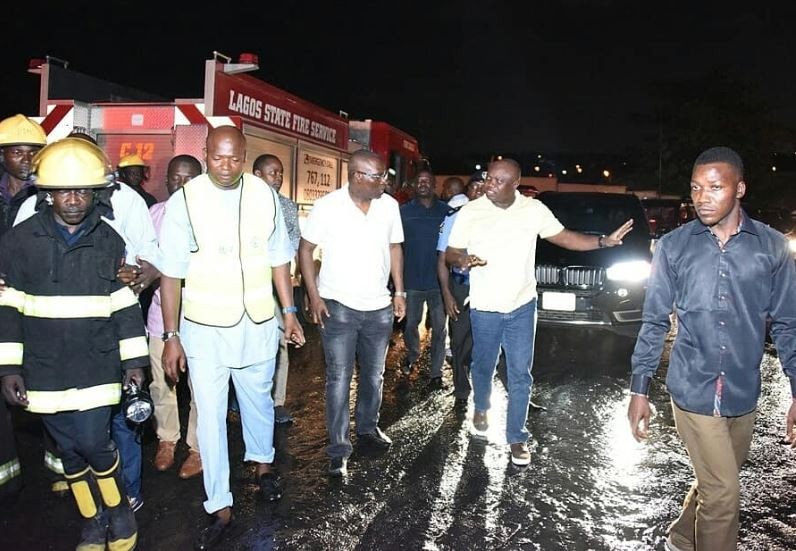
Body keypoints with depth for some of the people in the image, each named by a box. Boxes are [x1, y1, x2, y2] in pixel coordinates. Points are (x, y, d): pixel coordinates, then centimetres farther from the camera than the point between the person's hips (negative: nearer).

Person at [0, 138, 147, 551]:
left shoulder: (109, 240, -1)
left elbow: (124, 303, 3)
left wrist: (134, 361, 1)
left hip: (96, 366, -1)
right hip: (44, 369, 1)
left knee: (93, 444, -4)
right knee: (69, 450, 11)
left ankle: (119, 509, 24)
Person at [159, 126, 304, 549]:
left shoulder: (265, 196, -2)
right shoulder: (185, 201, -10)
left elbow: (278, 259, 7)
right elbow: (171, 273, -8)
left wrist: (289, 312, 6)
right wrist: (171, 335, -8)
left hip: (258, 324, 3)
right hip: (205, 329, -2)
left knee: (258, 400, 20)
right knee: (210, 416, 3)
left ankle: (262, 462, 48)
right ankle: (220, 507, 19)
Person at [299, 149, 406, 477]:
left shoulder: (389, 206, -1)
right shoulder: (327, 207, -13)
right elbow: (305, 249, -6)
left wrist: (400, 292, 6)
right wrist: (314, 297, -11)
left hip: (379, 307, 4)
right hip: (338, 306, -4)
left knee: (374, 375, 17)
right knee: (339, 379, 0)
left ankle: (367, 428, 39)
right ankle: (339, 449, 11)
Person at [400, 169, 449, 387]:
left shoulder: (445, 211, 2)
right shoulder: (404, 211, 3)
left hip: (438, 279, 0)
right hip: (412, 279, 1)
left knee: (439, 328, 4)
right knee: (410, 324, 13)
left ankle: (436, 372, 15)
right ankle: (412, 355, 41)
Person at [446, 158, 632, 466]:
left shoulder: (534, 210, -4)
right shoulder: (470, 212, -9)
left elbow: (565, 238, 3)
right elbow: (450, 254, -2)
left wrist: (604, 241, -11)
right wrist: (463, 260, -26)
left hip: (522, 306, 1)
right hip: (484, 309, -1)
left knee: (520, 375, 4)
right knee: (483, 366, 16)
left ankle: (517, 437, 18)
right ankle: (481, 410, 47)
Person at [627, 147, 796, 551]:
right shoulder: (673, 246, -5)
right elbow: (654, 321, -1)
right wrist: (639, 389, -2)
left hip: (743, 394, 3)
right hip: (694, 390, -2)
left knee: (715, 482, 18)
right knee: (723, 491, -1)